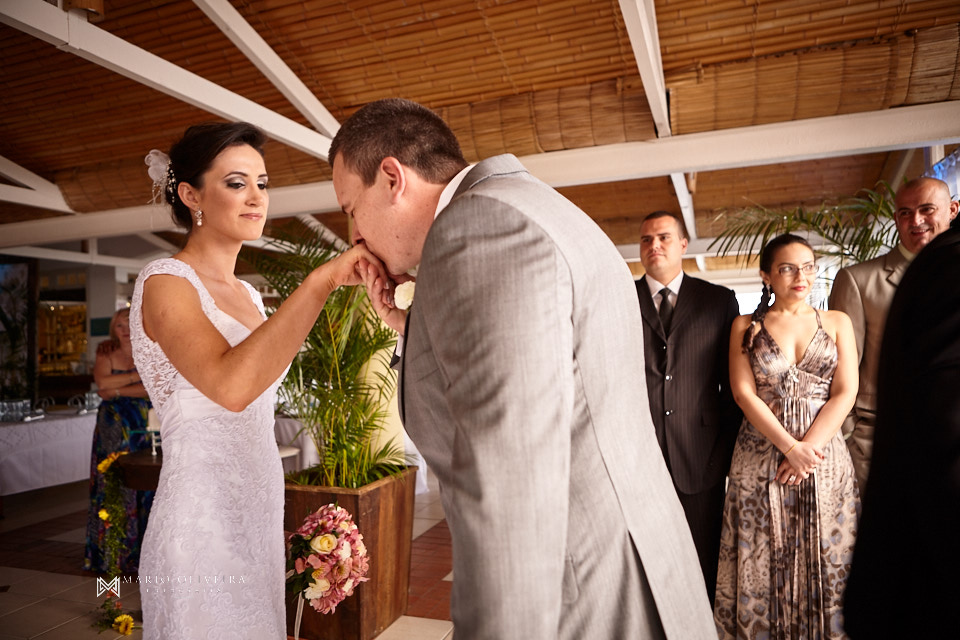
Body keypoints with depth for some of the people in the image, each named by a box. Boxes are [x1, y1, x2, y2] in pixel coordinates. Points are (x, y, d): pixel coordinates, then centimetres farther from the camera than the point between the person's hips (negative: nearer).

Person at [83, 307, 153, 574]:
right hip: (114, 429, 1)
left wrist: (117, 391, -9)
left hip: (145, 426, -1)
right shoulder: (106, 355, 10)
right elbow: (102, 383, -9)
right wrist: (137, 376, -8)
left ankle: (143, 552, 5)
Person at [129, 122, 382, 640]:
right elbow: (230, 385, -32)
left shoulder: (248, 295, 11)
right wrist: (322, 280, -32)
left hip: (259, 512, 8)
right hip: (201, 515, -7)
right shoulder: (164, 283, -13)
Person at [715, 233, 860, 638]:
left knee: (825, 565, 7)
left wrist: (809, 448, -12)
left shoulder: (837, 323, 8)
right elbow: (743, 393, -4)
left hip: (825, 458, 1)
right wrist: (789, 447, -13)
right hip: (760, 459, -1)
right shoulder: (746, 327, 5)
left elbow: (845, 392, -1)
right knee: (762, 568, 4)